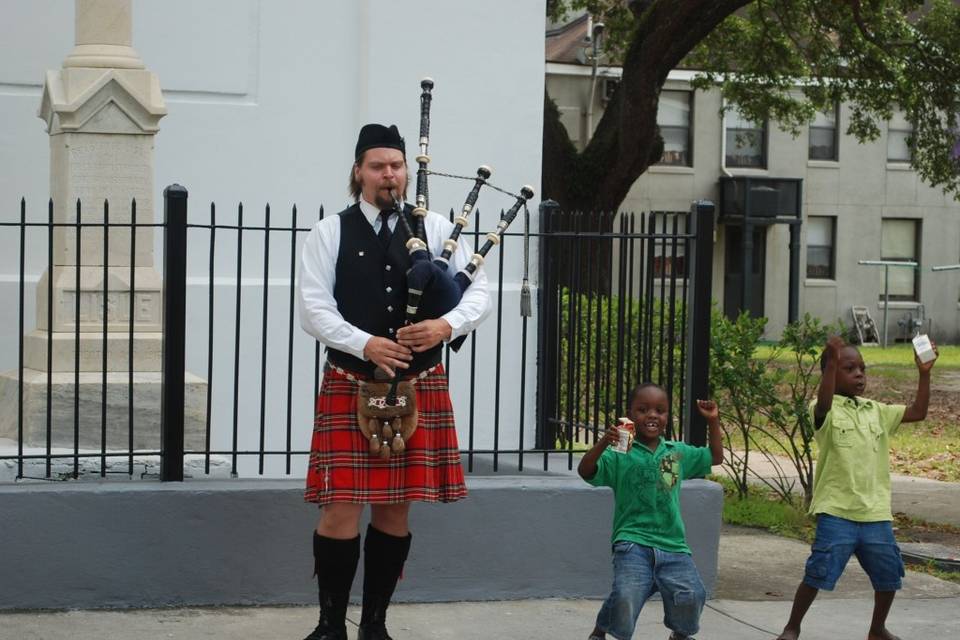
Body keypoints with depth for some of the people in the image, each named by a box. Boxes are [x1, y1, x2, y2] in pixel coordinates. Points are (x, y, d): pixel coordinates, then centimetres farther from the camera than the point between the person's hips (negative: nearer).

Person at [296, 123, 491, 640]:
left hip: (419, 387, 2)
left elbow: (479, 292, 2)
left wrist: (446, 325, -18)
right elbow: (313, 308, -7)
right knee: (341, 507, -4)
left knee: (396, 508, 8)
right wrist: (365, 344, -21)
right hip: (350, 386, -2)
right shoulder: (329, 234, 1)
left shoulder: (434, 228, 6)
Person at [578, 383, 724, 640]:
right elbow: (585, 471, -10)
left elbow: (716, 457, 28)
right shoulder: (620, 455, 2)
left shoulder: (679, 452, 16)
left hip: (673, 544, 4)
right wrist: (603, 443, -25)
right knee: (625, 597, -26)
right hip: (633, 543, -3)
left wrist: (713, 421, 18)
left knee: (690, 596, -18)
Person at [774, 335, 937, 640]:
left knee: (889, 575, 12)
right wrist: (832, 362, -41)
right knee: (818, 574, -6)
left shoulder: (876, 411, 13)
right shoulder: (826, 411, -5)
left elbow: (918, 412, 12)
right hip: (837, 512, -6)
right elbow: (823, 405, -29)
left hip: (876, 513, 6)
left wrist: (924, 373, 0)